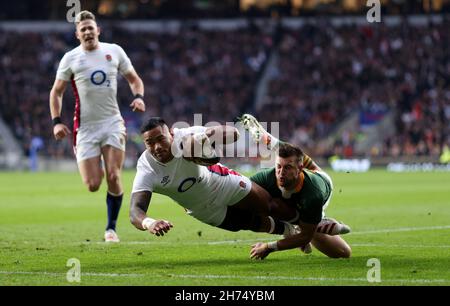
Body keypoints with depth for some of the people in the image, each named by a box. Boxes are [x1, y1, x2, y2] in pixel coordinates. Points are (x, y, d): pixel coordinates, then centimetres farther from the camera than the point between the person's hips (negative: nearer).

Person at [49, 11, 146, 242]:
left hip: (112, 122, 1)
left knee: (113, 176, -12)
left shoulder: (114, 51, 7)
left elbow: (134, 79, 17)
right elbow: (56, 92, 9)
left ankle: (111, 228, 4)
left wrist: (139, 97, -4)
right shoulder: (70, 58, 3)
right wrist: (56, 121, -3)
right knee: (92, 186, -7)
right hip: (85, 126, -1)